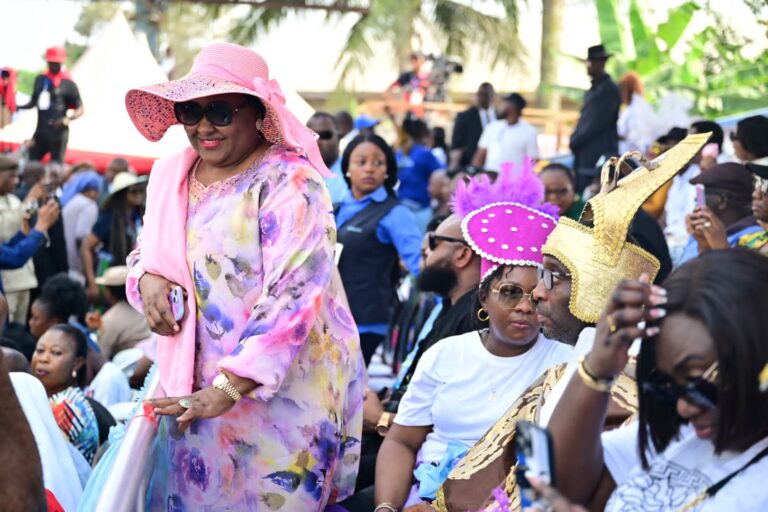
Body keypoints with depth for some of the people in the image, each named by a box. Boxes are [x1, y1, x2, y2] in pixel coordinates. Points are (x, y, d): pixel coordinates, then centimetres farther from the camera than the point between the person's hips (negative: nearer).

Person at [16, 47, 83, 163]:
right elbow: (33, 101, 22)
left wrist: (67, 119, -24)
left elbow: (80, 109, -6)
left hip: (58, 133, -6)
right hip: (41, 131, 6)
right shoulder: (40, 79, 11)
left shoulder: (68, 84, -7)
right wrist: (19, 107, 5)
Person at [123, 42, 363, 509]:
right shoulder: (172, 177, 6)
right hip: (195, 388, 7)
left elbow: (294, 296, -24)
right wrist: (147, 278, -6)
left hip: (282, 391, -6)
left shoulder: (289, 183, -16)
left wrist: (228, 388, -29)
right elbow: (149, 254, 20)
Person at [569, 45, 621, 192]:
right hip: (585, 154, 9)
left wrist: (576, 141, -9)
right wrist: (575, 139, 5)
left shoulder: (609, 89, -8)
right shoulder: (593, 89, 19)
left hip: (599, 154, -9)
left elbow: (598, 122, -14)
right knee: (580, 190, 6)